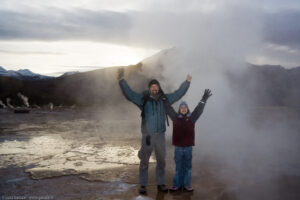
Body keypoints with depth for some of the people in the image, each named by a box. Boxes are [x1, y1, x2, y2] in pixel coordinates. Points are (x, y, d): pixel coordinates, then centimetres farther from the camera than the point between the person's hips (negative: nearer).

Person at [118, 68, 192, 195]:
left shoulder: (164, 99, 7)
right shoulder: (143, 99, -3)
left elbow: (178, 93, 16)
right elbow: (129, 94, -13)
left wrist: (187, 82, 16)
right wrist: (122, 80, -25)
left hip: (160, 135, 3)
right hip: (147, 135, -3)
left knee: (161, 161, 12)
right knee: (144, 161, 4)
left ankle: (160, 184, 27)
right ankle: (142, 185, 16)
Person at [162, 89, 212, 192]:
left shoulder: (192, 118, 3)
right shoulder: (175, 117, 3)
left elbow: (199, 109, -5)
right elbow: (168, 108, 0)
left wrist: (204, 99, -14)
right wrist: (163, 98, -6)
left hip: (188, 147, 0)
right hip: (178, 147, 0)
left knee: (188, 166, 9)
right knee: (178, 167, 8)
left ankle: (186, 184, 19)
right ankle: (177, 185, 18)